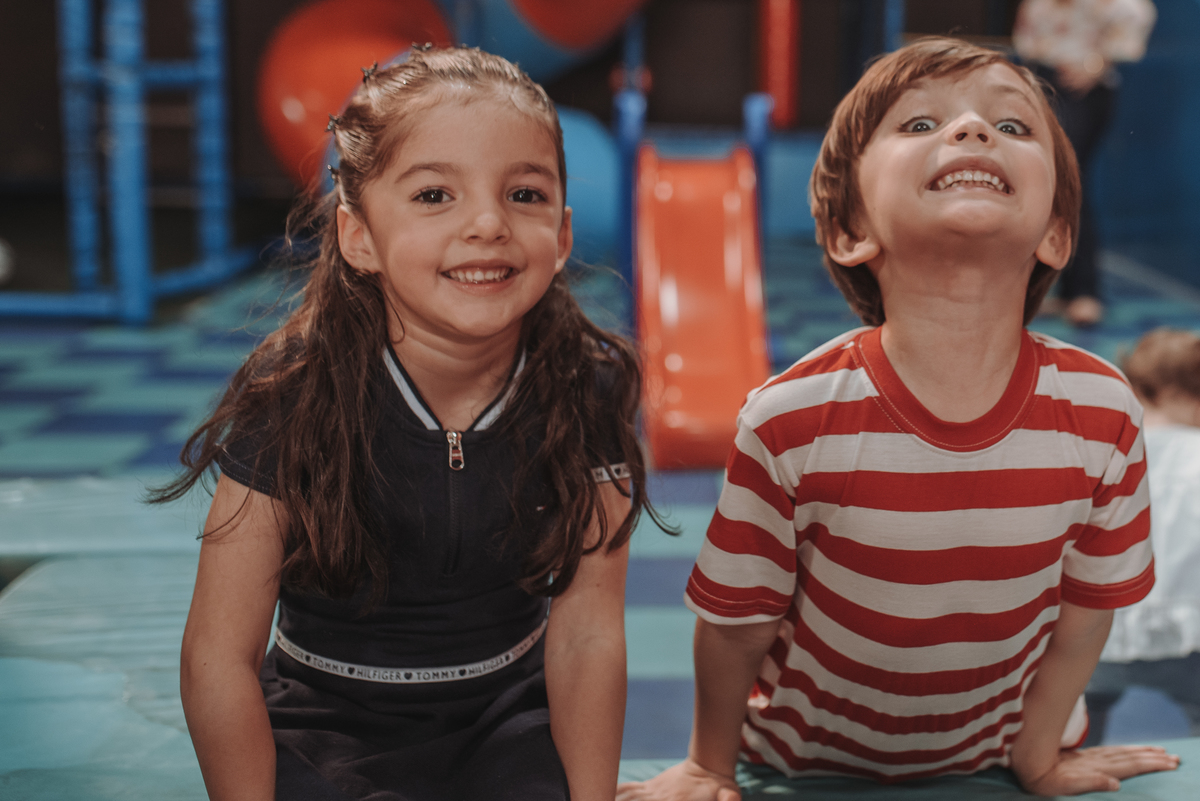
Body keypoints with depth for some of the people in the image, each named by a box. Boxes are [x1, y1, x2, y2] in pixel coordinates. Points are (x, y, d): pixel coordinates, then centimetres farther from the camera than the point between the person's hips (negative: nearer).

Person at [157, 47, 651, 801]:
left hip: (507, 719, 2)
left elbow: (586, 633, -9)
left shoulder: (591, 387, -14)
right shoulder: (290, 396, -20)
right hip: (329, 730, -1)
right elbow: (219, 658, -14)